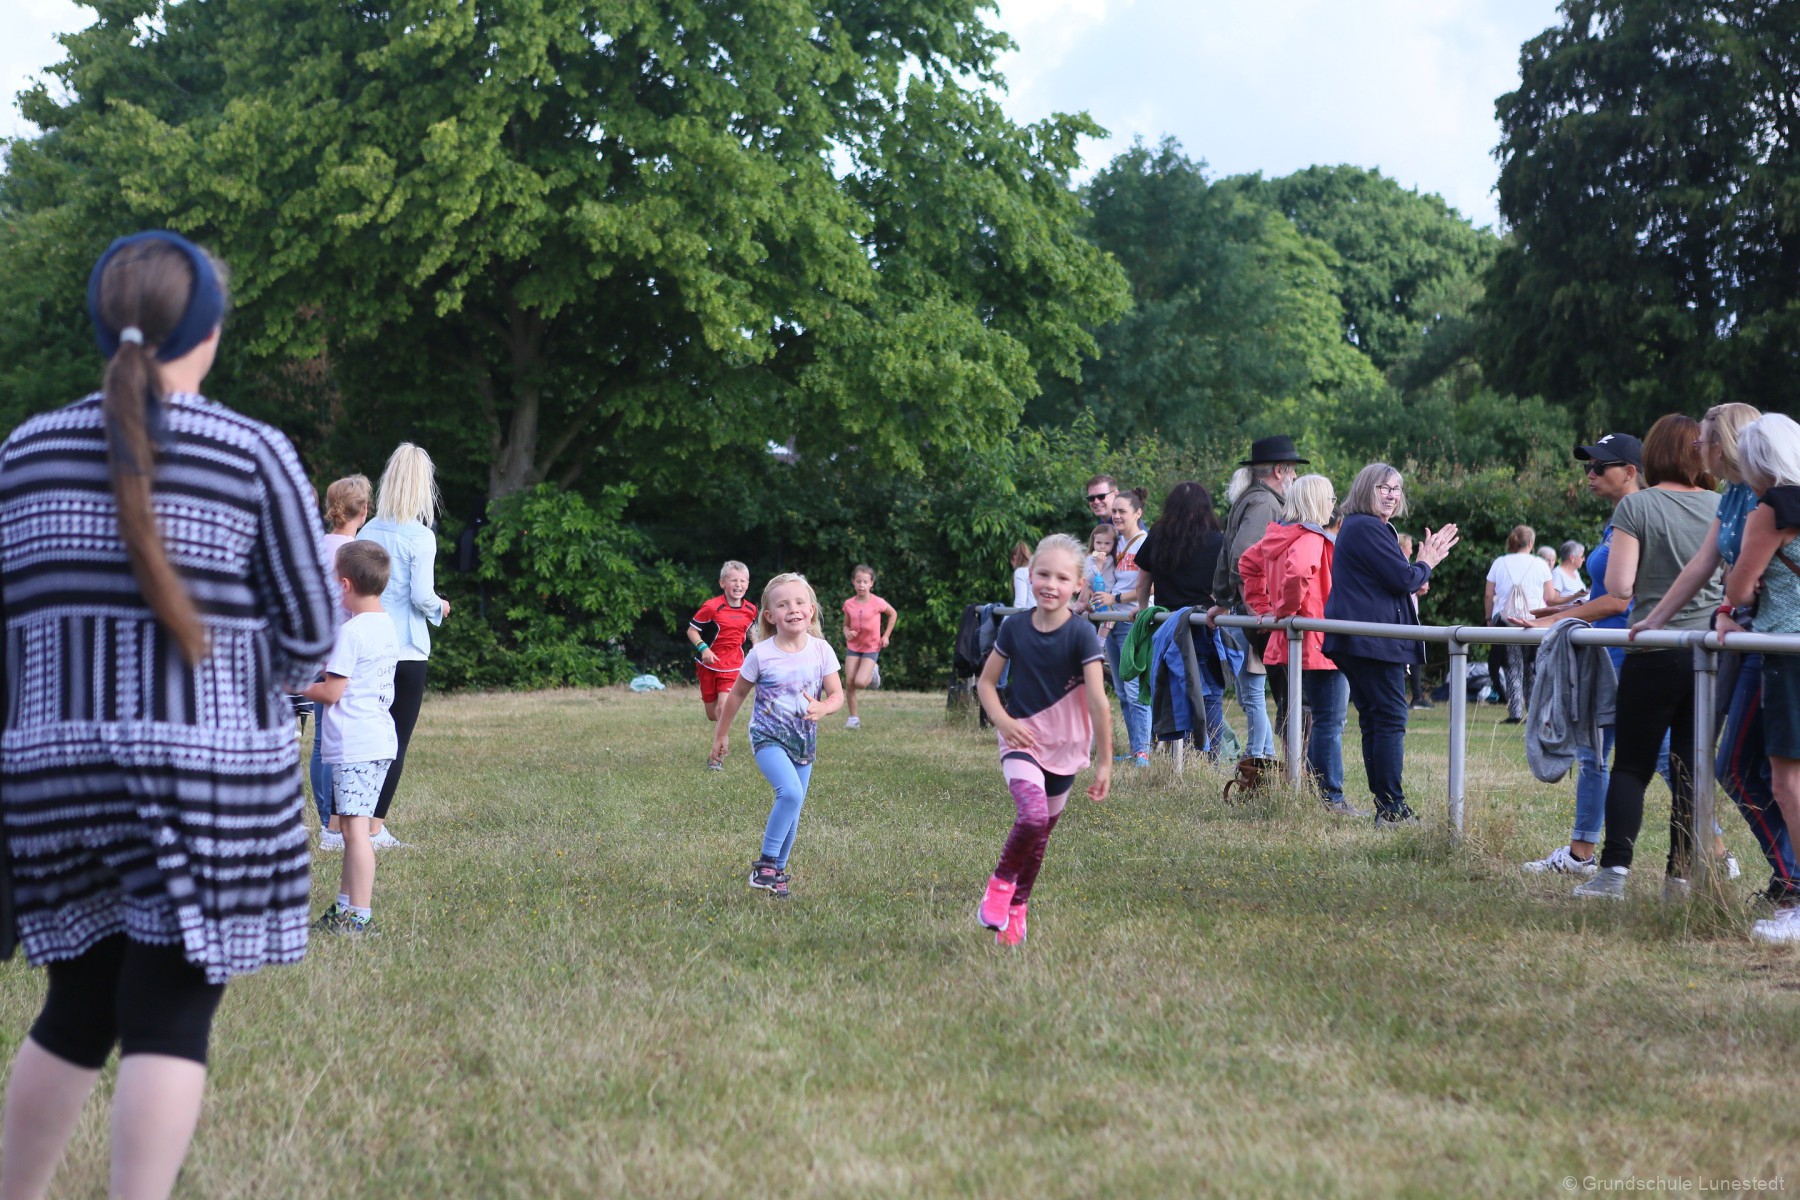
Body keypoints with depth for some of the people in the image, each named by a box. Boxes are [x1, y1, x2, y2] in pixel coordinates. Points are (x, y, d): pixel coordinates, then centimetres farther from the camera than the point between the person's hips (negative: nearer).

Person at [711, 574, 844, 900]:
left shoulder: (821, 651, -6)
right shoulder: (761, 654, -11)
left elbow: (837, 695, -4)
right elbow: (737, 694, 3)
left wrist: (822, 708, -28)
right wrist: (721, 733, 10)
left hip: (804, 742, 4)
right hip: (768, 738, -4)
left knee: (793, 808, 9)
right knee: (790, 792, -26)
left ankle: (778, 871, 24)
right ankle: (766, 862, -15)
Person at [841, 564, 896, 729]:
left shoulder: (877, 602, -13)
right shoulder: (849, 604, -5)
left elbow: (893, 614, 5)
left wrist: (886, 635, 0)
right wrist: (847, 633, -14)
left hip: (871, 648, -3)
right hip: (853, 647, 3)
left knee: (860, 683, -19)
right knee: (849, 683, -4)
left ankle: (871, 673, 16)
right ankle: (853, 718, 10)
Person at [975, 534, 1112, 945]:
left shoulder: (1082, 635, -13)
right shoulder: (1014, 627, -5)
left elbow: (1098, 701, -16)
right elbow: (986, 682, 6)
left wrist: (1104, 763, -19)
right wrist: (1001, 719, -12)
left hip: (1063, 746, 0)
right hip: (1021, 739, 0)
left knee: (1042, 829, 12)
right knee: (1033, 814, -25)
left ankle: (1016, 906, 33)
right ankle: (1000, 882, -1)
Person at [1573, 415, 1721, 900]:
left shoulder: (1636, 506, -7)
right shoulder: (1722, 507, 3)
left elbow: (1618, 586, -11)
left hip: (1654, 654, -3)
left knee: (1631, 765, 4)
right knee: (1692, 769, 7)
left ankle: (1614, 872, -7)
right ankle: (1681, 877, 5)